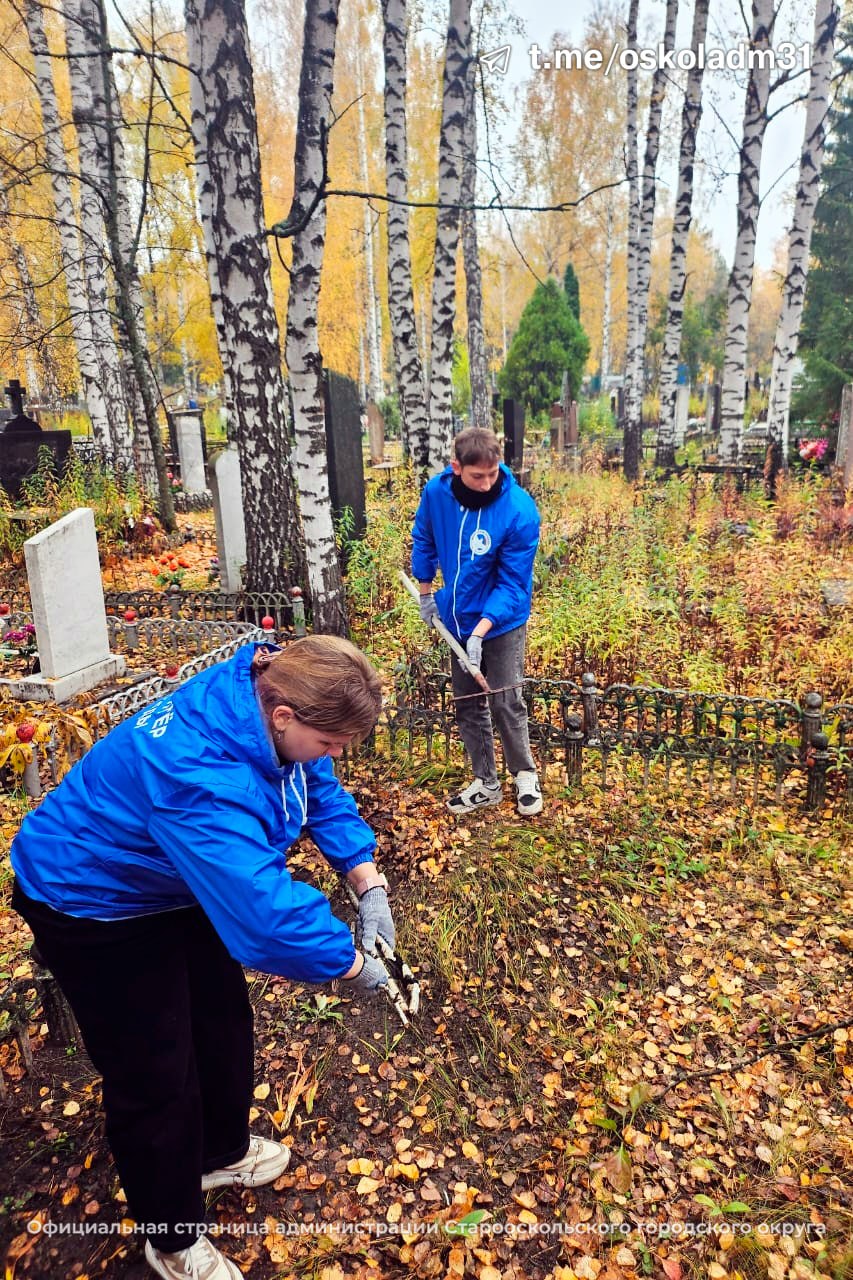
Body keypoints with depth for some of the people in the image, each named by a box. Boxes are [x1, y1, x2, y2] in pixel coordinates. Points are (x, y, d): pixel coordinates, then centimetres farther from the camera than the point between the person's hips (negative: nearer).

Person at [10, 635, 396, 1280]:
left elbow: (323, 794, -5)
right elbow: (264, 909, -44)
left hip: (180, 884, 8)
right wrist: (351, 964, -27)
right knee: (154, 1075, 7)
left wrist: (370, 884, -12)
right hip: (96, 906, -8)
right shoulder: (200, 774, -44)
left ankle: (221, 1153, 49)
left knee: (224, 1022, 21)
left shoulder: (267, 699, -18)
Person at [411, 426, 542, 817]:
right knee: (467, 704, 12)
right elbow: (424, 541, 6)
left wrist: (480, 631, -27)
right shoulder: (435, 492, -13)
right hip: (457, 619, 5)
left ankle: (525, 776, 27)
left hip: (502, 621, -4)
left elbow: (513, 582, -21)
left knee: (506, 703, 1)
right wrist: (426, 594, 11)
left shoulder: (519, 510, -24)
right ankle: (486, 783, 28)